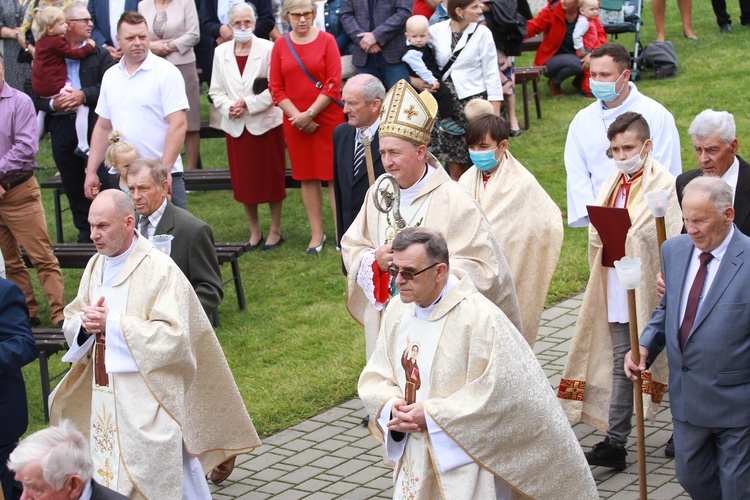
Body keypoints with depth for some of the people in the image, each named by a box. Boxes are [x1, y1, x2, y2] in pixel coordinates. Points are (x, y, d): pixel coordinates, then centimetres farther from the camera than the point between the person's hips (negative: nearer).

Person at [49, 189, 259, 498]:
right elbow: (70, 322, 13)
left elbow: (173, 334, -19)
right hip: (104, 400, 7)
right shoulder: (96, 266, 9)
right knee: (110, 475, 9)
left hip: (147, 401, -7)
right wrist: (86, 323, -12)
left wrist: (112, 324, -21)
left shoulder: (159, 270, -12)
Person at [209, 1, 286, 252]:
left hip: (266, 123, -4)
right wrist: (228, 107, -10)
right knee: (243, 181, 8)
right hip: (235, 126, 4)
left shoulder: (267, 49, -7)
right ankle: (254, 231, 22)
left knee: (271, 178, 4)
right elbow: (216, 91, 8)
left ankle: (275, 230, 17)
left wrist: (248, 104, -15)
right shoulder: (221, 52, 6)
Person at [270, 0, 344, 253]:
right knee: (307, 176, 7)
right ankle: (317, 233, 14)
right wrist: (297, 116, -8)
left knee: (334, 174, -2)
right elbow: (276, 89, 4)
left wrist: (310, 113, -12)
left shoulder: (326, 40, -3)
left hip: (328, 118, -3)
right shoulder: (280, 45, 4)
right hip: (295, 121, 3)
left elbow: (333, 85, -8)